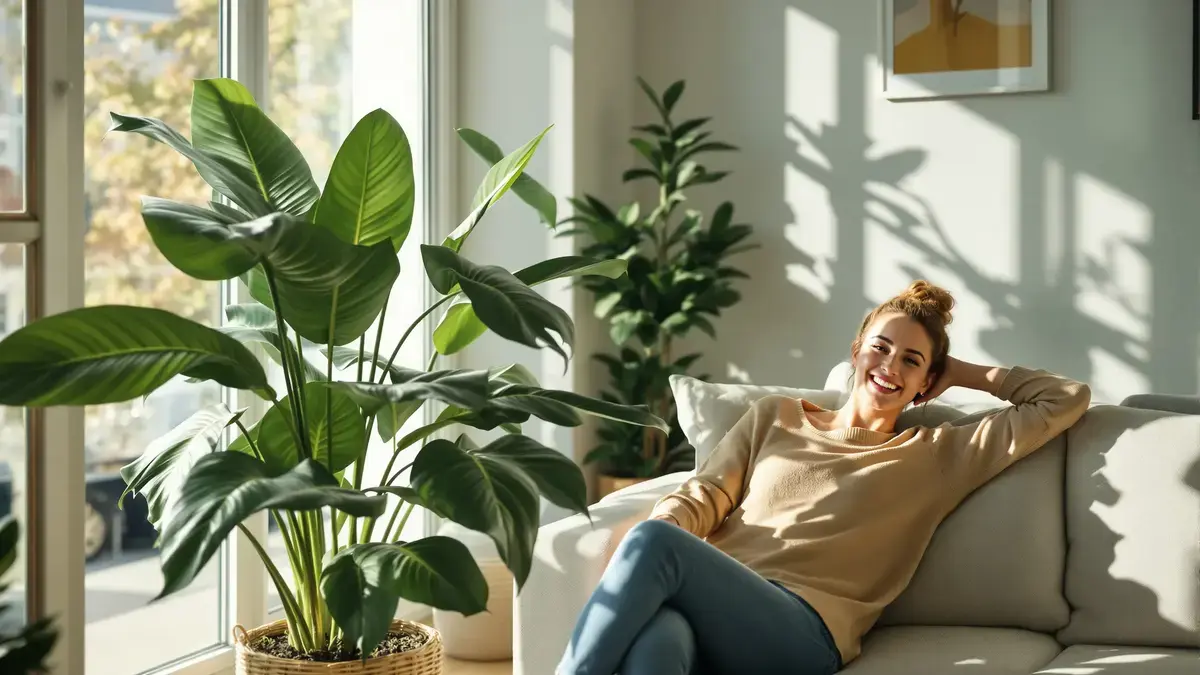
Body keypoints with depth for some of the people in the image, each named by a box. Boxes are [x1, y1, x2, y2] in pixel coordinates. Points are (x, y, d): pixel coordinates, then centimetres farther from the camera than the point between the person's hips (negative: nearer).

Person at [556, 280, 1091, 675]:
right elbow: (703, 496, 18)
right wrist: (639, 564, -4)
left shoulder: (941, 455, 22)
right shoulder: (775, 416, 30)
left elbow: (1068, 400, 24)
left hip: (802, 627, -2)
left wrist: (966, 374, 29)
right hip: (711, 603, 3)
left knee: (653, 542, -35)